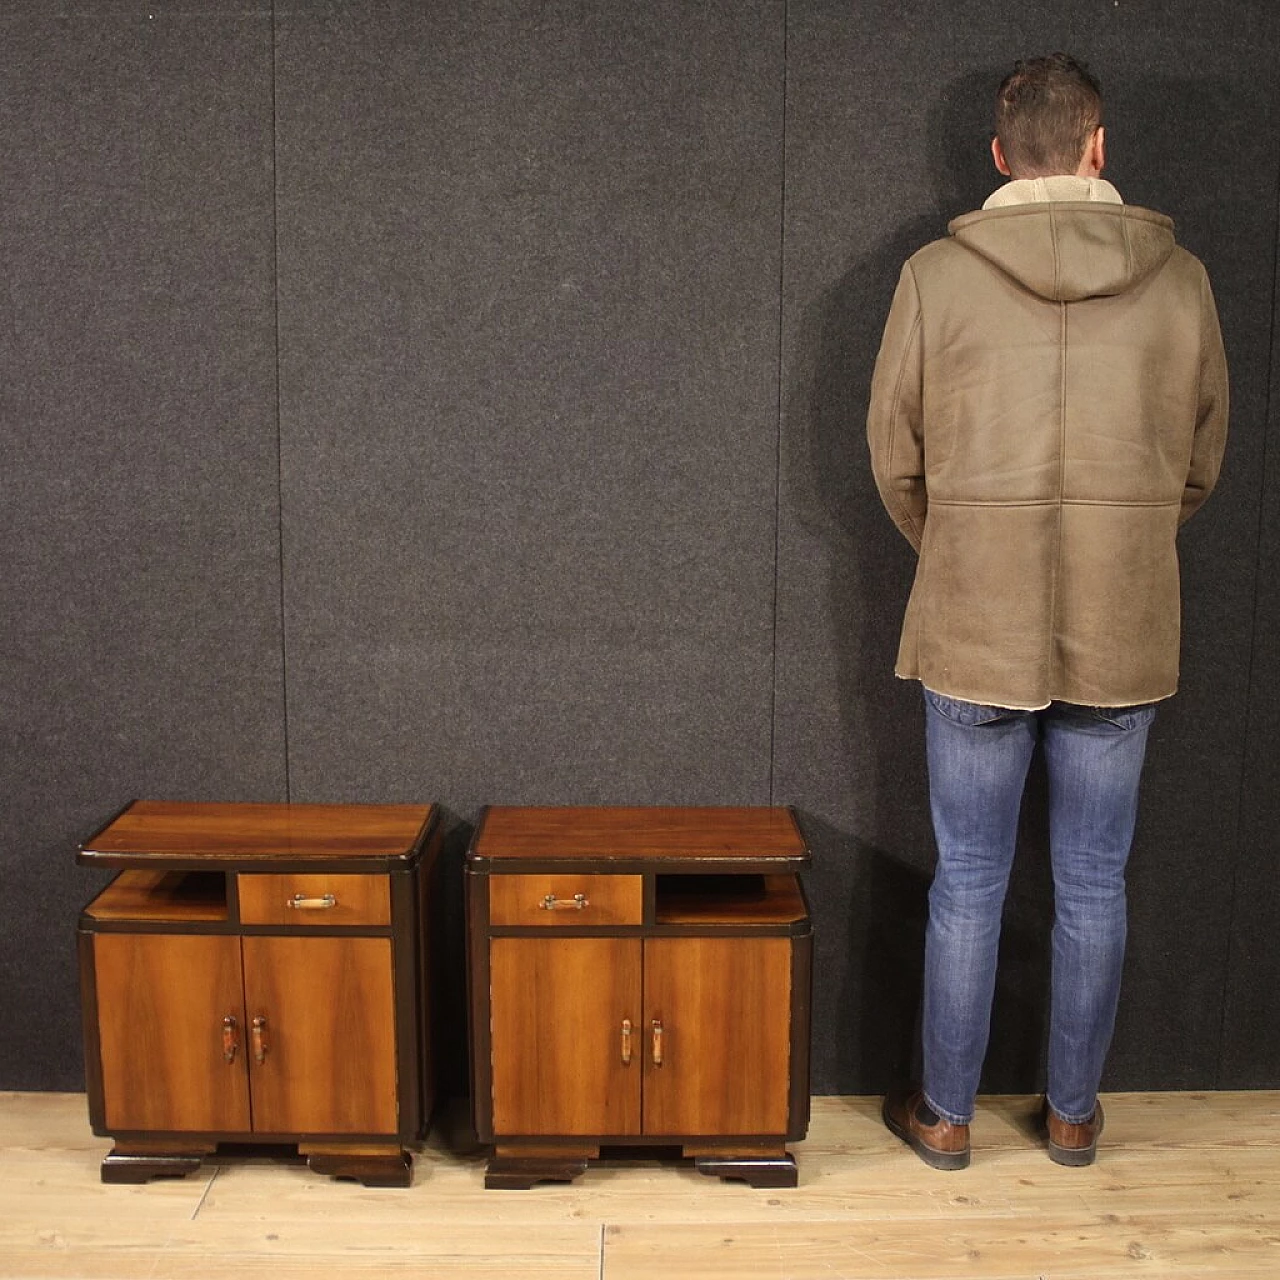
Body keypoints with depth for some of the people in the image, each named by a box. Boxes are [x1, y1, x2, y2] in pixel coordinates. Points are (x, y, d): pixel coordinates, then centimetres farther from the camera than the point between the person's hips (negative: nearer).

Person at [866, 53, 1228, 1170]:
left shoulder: (936, 276, -5)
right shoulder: (1179, 278, 0)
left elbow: (896, 462, 2)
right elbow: (1202, 465, 9)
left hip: (974, 628, -1)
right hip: (1126, 636, 2)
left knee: (968, 881, 11)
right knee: (1094, 885, 14)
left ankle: (945, 1114, 25)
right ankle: (1073, 1113, 30)